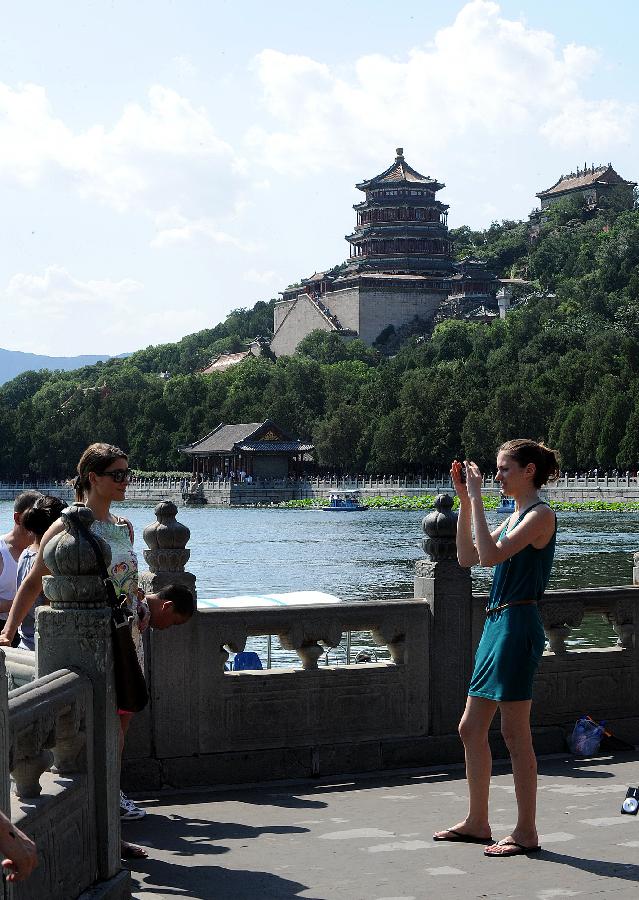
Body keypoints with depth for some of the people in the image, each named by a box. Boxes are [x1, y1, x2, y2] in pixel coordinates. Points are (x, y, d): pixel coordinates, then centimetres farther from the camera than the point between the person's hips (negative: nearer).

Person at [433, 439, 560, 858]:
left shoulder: (541, 515, -11)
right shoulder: (517, 516, 17)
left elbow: (491, 554, -23)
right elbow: (468, 556, 18)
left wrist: (477, 498, -19)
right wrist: (464, 500, 12)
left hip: (518, 626, -10)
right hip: (498, 623, 10)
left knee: (515, 734, -4)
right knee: (472, 729, 13)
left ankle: (527, 832, 5)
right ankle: (477, 823, 23)